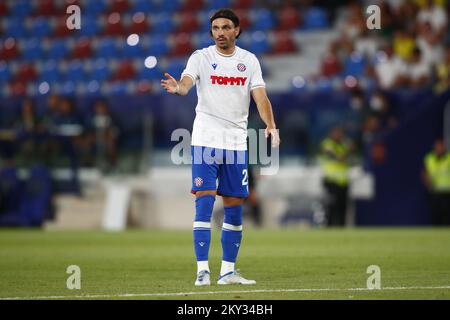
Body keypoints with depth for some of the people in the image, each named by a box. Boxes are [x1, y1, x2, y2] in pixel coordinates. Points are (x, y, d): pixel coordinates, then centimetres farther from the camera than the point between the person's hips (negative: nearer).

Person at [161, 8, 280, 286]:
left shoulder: (249, 60, 6)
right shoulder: (201, 57, -2)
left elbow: (260, 96, -3)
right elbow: (186, 83, -19)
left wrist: (271, 126, -20)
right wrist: (177, 88, -44)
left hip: (237, 142, 4)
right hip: (205, 140, -3)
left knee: (235, 207, 6)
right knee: (205, 203, -11)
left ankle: (228, 270, 15)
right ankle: (203, 270, -9)